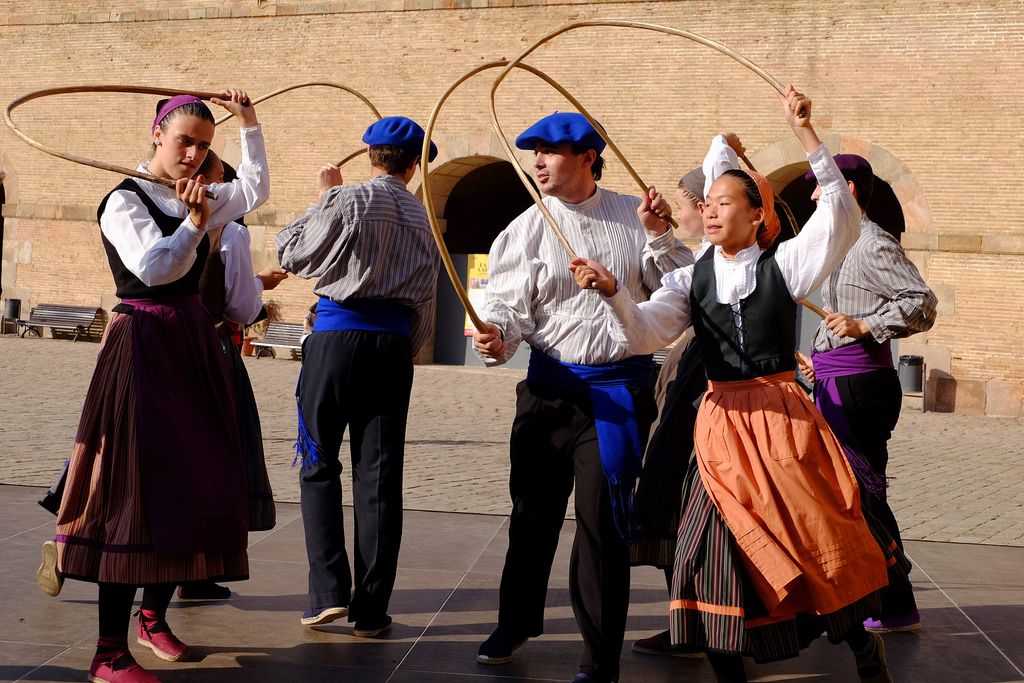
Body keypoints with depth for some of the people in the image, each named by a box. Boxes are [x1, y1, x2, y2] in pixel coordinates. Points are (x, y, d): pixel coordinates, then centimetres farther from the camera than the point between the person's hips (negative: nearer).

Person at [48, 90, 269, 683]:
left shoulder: (199, 198, 13)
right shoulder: (124, 201, -7)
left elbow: (256, 189, 28)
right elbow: (152, 267, -20)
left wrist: (250, 124, 22)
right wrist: (193, 224, -30)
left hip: (194, 345, 8)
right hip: (143, 348, -8)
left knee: (196, 481, 9)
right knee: (139, 486, -11)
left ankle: (154, 616, 26)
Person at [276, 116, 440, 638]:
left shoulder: (347, 200, -2)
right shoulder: (422, 218, 13)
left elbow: (292, 253, 6)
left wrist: (324, 197, 16)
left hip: (337, 335, -3)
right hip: (393, 343, 4)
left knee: (320, 465, 6)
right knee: (379, 475, 5)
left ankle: (329, 591, -3)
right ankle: (371, 609, 6)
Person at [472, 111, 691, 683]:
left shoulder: (633, 216, 5)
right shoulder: (527, 230, 3)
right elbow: (511, 304, -5)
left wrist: (659, 236, -7)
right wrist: (497, 336, -26)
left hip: (620, 385, -1)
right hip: (551, 384, 1)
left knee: (604, 519, -3)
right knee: (533, 509, 12)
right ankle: (517, 621, 36)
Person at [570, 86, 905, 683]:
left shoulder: (783, 265, 0)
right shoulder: (692, 279, 6)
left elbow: (842, 221, -14)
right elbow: (643, 333, -7)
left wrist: (808, 137, -20)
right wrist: (611, 292, -28)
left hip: (783, 419, -2)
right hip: (723, 426, 2)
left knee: (826, 547, 3)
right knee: (718, 555, 1)